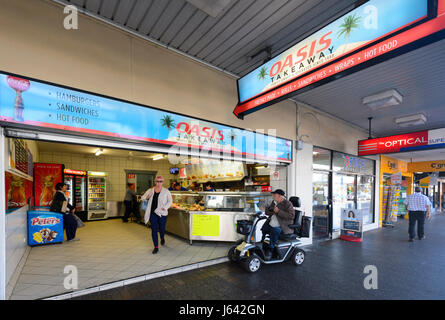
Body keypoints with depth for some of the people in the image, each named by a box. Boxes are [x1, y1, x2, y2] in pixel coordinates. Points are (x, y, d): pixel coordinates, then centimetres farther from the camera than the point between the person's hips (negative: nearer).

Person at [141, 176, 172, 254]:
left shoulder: (166, 191, -1)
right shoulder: (150, 190, 6)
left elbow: (170, 201, 0)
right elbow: (142, 198, 9)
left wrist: (165, 207, -15)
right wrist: (148, 196, -12)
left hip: (162, 213, -1)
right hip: (153, 213, 2)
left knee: (161, 229, 10)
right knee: (154, 230, 2)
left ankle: (162, 238, 45)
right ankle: (156, 247, 14)